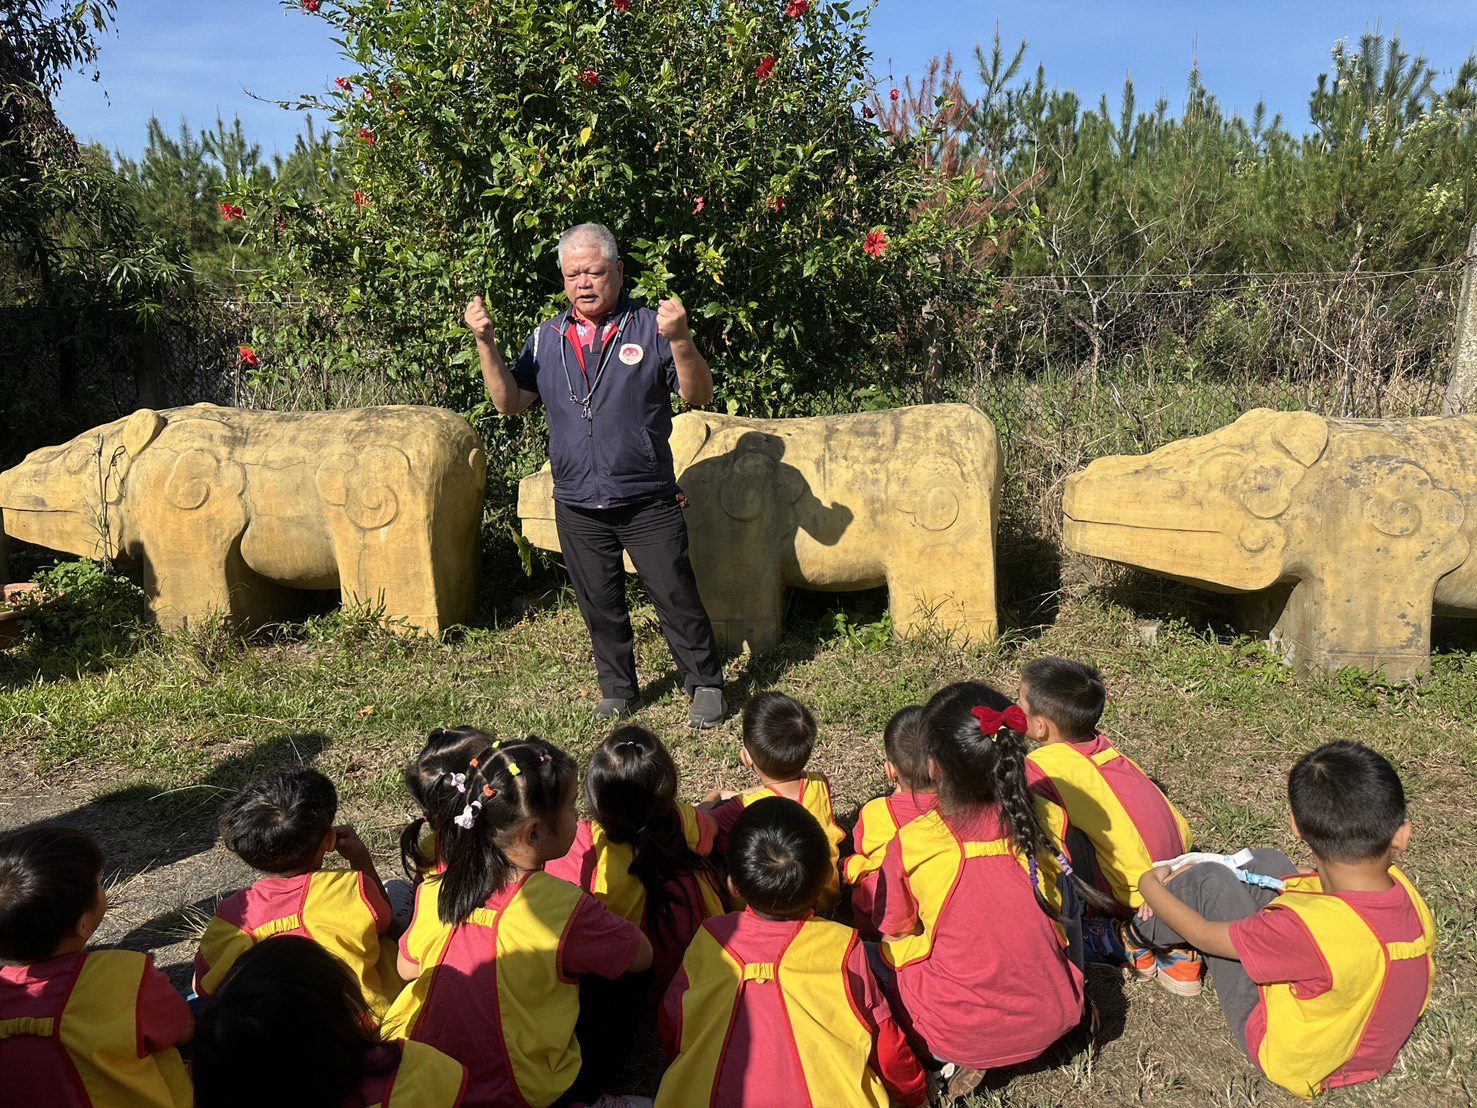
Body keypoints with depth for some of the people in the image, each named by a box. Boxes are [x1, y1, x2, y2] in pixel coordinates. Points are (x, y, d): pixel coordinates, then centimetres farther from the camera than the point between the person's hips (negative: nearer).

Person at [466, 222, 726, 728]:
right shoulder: (547, 338, 9)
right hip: (578, 506, 4)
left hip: (648, 501, -3)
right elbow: (509, 401, 8)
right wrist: (485, 343, -4)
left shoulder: (648, 328, -2)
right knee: (599, 605, 14)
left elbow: (698, 396, -8)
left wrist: (680, 341, -24)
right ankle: (617, 689, 33)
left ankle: (706, 685, 21)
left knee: (676, 597, 2)